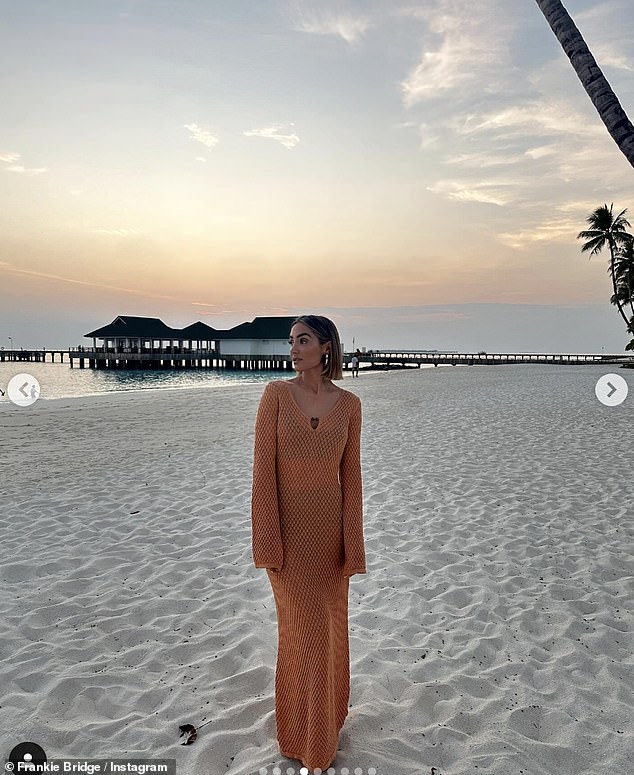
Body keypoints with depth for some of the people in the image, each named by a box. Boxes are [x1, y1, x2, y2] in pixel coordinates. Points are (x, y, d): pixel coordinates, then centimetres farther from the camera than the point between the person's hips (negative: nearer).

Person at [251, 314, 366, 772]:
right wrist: (267, 540, -12)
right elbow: (264, 468, -10)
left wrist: (352, 543, -1)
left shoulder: (348, 404, -3)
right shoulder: (276, 394, -9)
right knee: (303, 628, 5)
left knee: (328, 624, 17)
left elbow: (350, 475, 0)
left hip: (330, 525, 2)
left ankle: (326, 714, 45)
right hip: (288, 526, -2)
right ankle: (304, 734, 29)